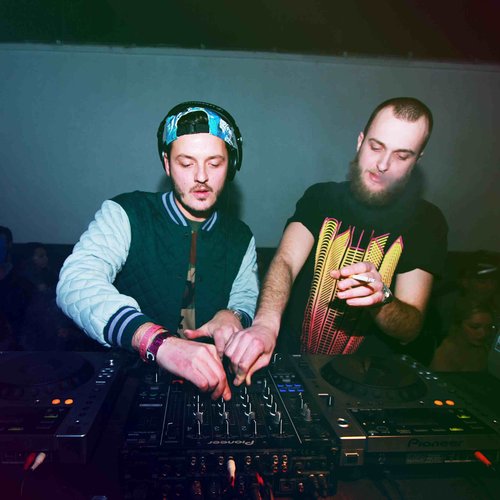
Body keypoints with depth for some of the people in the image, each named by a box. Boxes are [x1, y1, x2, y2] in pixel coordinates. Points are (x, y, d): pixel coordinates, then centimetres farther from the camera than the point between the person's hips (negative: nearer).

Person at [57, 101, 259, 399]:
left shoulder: (241, 238, 6)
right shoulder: (124, 215, -8)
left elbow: (248, 297, 12)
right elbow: (76, 283, -24)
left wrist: (233, 316, -15)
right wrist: (159, 342, -42)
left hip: (211, 383, 3)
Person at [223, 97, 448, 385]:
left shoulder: (427, 222, -1)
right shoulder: (321, 197, 2)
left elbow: (410, 329, -5)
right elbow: (286, 262, -14)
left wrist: (380, 299, -28)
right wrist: (265, 324, -34)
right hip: (291, 359, 2)